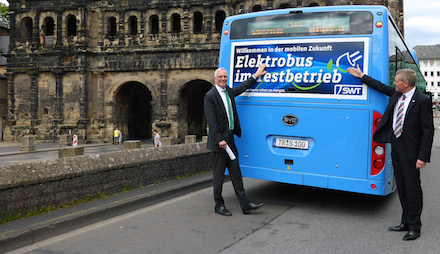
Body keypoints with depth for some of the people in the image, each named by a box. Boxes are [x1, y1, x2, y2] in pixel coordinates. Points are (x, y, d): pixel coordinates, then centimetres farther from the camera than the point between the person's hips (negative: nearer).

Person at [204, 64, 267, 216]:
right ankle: (219, 206, 13)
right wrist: (220, 139, -19)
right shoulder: (210, 96, -10)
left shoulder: (229, 91, 13)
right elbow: (211, 121, -15)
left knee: (236, 173, 8)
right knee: (219, 174, 1)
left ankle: (245, 205, 10)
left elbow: (242, 88, 34)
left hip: (230, 138, 8)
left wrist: (256, 76, 38)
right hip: (220, 140, -8)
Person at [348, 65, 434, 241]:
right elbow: (381, 87, 27)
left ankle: (414, 227, 10)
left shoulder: (422, 101, -13)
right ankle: (406, 222, 24)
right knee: (402, 187, 13)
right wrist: (361, 76, 30)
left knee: (413, 188, -1)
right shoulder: (396, 94, 7)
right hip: (396, 147, 7)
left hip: (410, 150, -7)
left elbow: (428, 131, -14)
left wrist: (423, 157, -18)